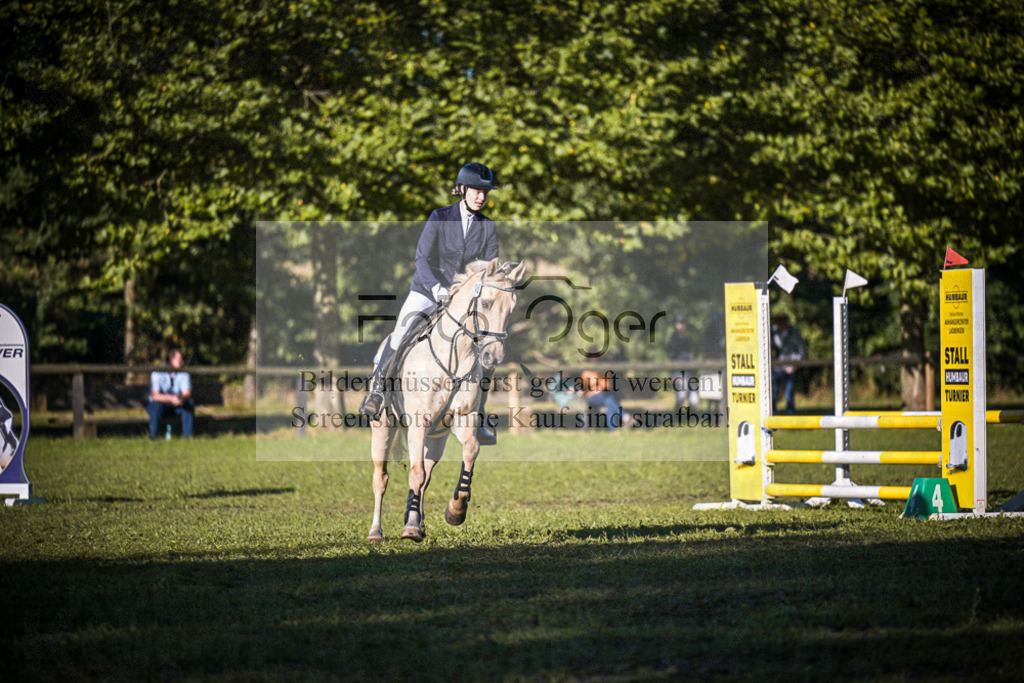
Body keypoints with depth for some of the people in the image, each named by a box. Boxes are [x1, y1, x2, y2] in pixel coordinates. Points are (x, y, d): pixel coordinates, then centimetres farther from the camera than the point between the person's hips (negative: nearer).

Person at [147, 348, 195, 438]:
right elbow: (155, 396, -26)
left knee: (190, 404, -25)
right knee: (156, 406, -37)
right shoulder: (157, 374, -17)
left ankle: (187, 436, -17)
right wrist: (171, 398, -42)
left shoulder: (184, 375, -7)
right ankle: (152, 437, -23)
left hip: (177, 406, 3)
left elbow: (187, 394, -18)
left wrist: (181, 398, -43)